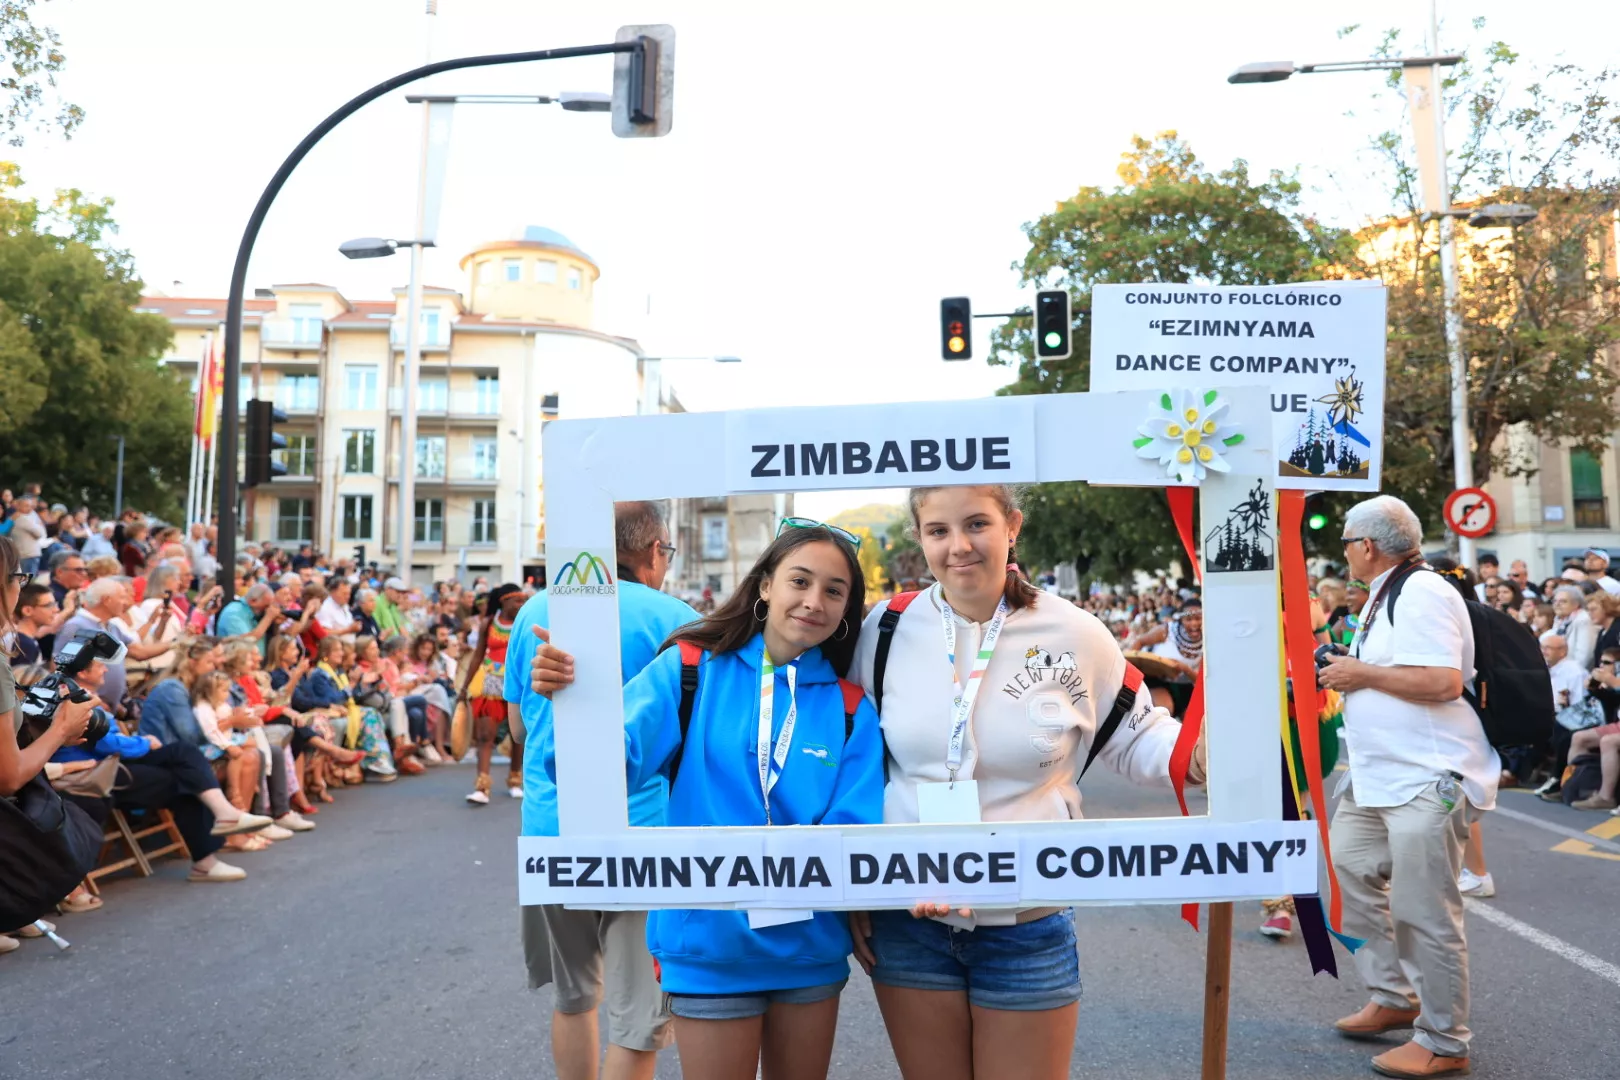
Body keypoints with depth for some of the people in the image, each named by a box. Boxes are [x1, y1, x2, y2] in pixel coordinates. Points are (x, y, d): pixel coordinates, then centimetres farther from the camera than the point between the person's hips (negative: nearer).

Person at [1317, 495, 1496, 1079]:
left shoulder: (1425, 594, -17)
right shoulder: (1385, 595, 15)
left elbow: (1444, 681, -27)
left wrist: (1363, 672, -19)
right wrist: (1345, 673, 7)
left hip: (1428, 780, -11)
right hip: (1379, 777, 11)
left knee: (1423, 911, -3)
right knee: (1351, 877, 17)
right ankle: (1393, 998, 31)